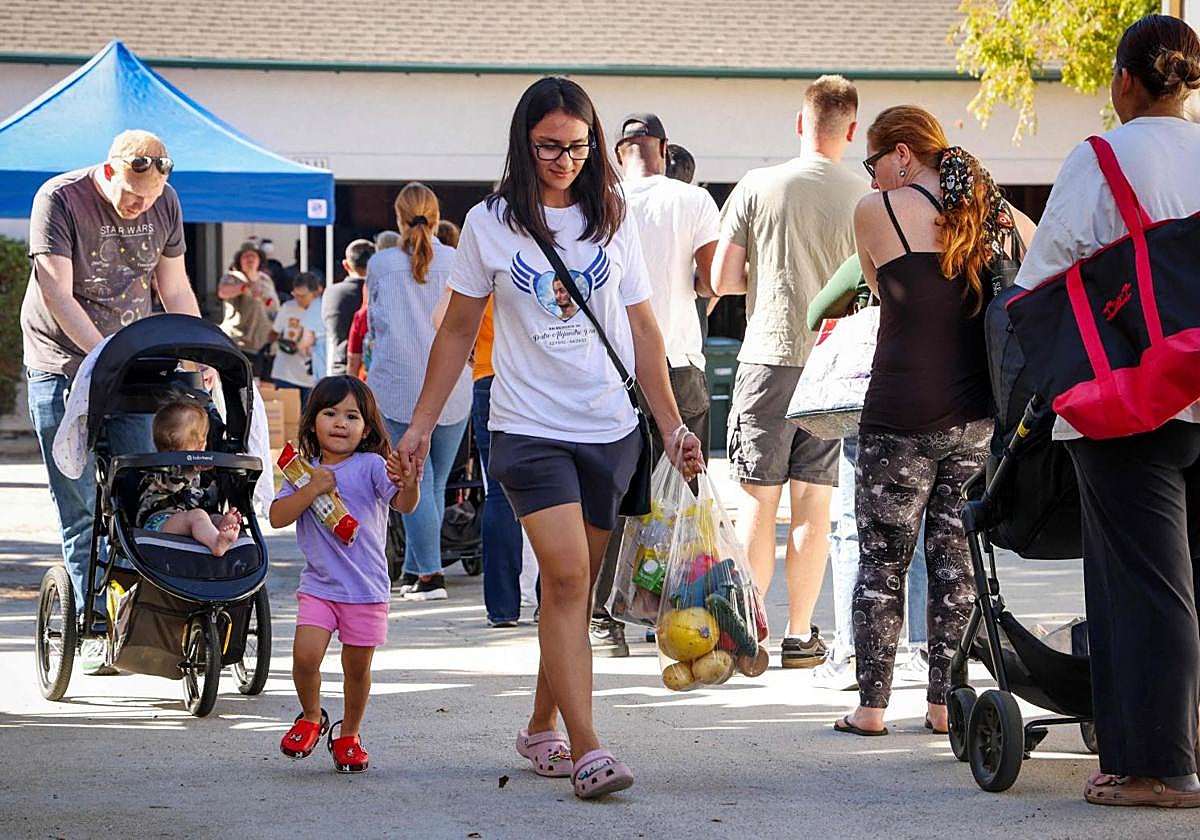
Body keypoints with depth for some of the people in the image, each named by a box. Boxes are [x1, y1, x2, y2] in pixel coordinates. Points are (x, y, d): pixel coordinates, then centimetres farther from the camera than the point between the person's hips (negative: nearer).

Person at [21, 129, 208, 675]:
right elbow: (58, 297, -20)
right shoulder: (60, 199, -16)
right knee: (80, 505, -5)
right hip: (62, 361, -4)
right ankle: (93, 626, -1)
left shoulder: (165, 204, 0)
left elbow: (174, 288, 10)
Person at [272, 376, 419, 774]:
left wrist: (409, 484, -42)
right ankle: (311, 718, 13)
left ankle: (348, 736, 27)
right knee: (305, 655, -14)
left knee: (357, 667, 6)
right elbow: (277, 517, -4)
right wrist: (312, 490, -17)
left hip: (366, 588, -1)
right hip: (318, 586, 1)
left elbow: (404, 505, -19)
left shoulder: (371, 467, -5)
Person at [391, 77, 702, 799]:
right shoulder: (490, 224, 3)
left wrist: (675, 427, 8)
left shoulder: (612, 222, 8)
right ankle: (585, 751, -21)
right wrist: (420, 426, 8)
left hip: (610, 432, 3)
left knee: (575, 587, 7)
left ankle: (542, 726, 25)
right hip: (530, 430, -3)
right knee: (567, 578, -16)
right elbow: (458, 332, 9)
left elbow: (643, 332, 12)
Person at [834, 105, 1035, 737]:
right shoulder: (997, 215, 7)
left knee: (882, 561, 5)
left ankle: (871, 706, 7)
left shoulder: (877, 211, -5)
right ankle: (944, 702, 12)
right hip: (977, 416, 4)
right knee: (955, 556, 11)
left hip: (902, 416, -4)